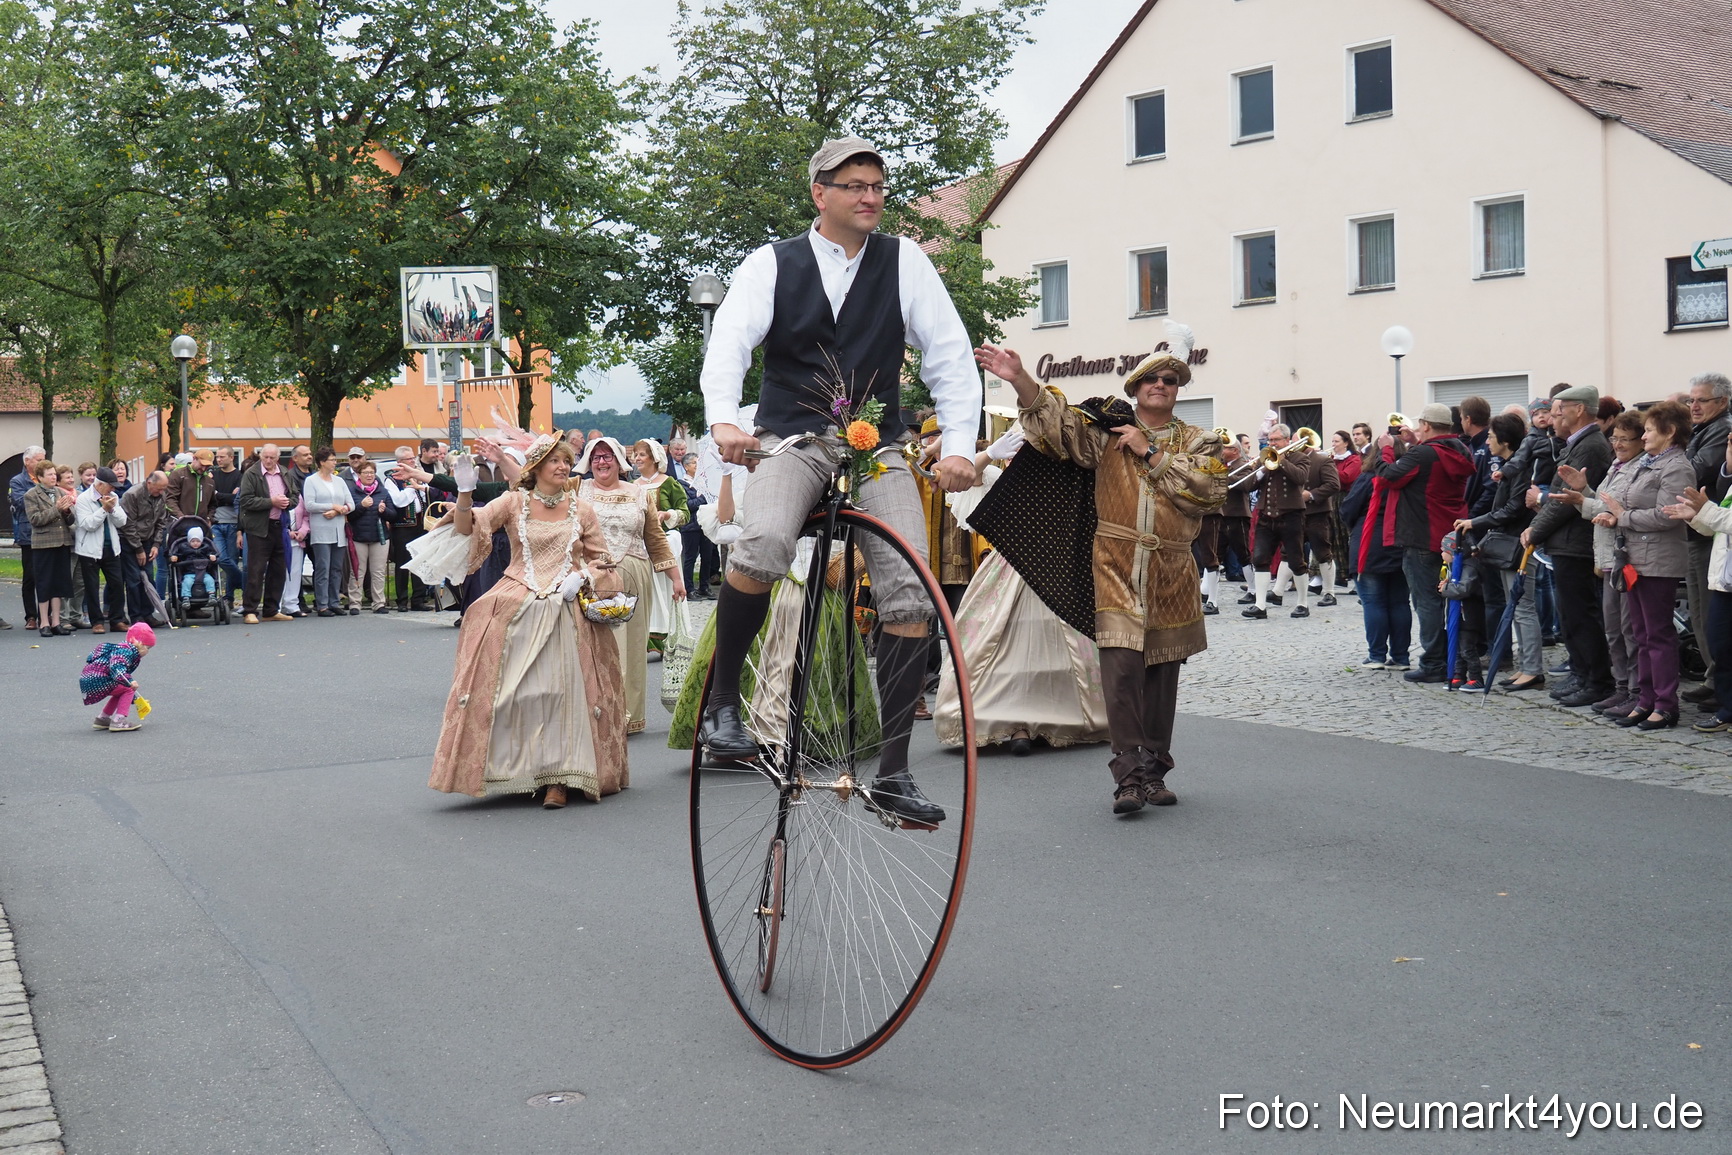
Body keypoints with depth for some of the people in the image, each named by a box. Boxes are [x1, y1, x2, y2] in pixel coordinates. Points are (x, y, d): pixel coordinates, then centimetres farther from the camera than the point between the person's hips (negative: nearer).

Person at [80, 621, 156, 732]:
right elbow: (116, 669, -30)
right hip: (96, 681, -11)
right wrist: (130, 681, -42)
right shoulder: (125, 650, -12)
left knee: (122, 691, 27)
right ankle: (118, 721, -15)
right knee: (128, 689, -11)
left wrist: (134, 698, 41)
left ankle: (102, 718, 34)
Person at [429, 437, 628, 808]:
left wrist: (583, 576, -5)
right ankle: (516, 770, 8)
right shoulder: (514, 502, 3)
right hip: (517, 612, -1)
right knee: (510, 690, -5)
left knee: (561, 690, -3)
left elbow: (602, 560, 14)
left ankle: (558, 778, 1)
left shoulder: (581, 510, 8)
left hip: (566, 612, 1)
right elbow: (467, 526, -9)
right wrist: (465, 493, -26)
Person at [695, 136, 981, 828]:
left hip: (876, 447, 2)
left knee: (911, 596, -13)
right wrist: (723, 419, -30)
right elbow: (729, 341, -10)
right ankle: (721, 703, -12)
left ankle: (893, 773, -3)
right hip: (792, 439, -2)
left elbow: (949, 354, 3)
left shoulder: (904, 261, 6)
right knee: (762, 547, -33)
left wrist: (959, 445, -10)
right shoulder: (772, 265, 4)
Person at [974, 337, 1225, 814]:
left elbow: (1209, 490, -6)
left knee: (1161, 672, 8)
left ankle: (1154, 770, 19)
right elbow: (1059, 421, -4)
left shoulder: (1196, 441, 10)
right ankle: (1129, 774, -12)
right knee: (1121, 665, -14)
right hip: (1116, 565, -2)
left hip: (1172, 572, 2)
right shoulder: (1108, 430, 8)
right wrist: (1020, 380, -18)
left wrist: (1152, 454, -7)